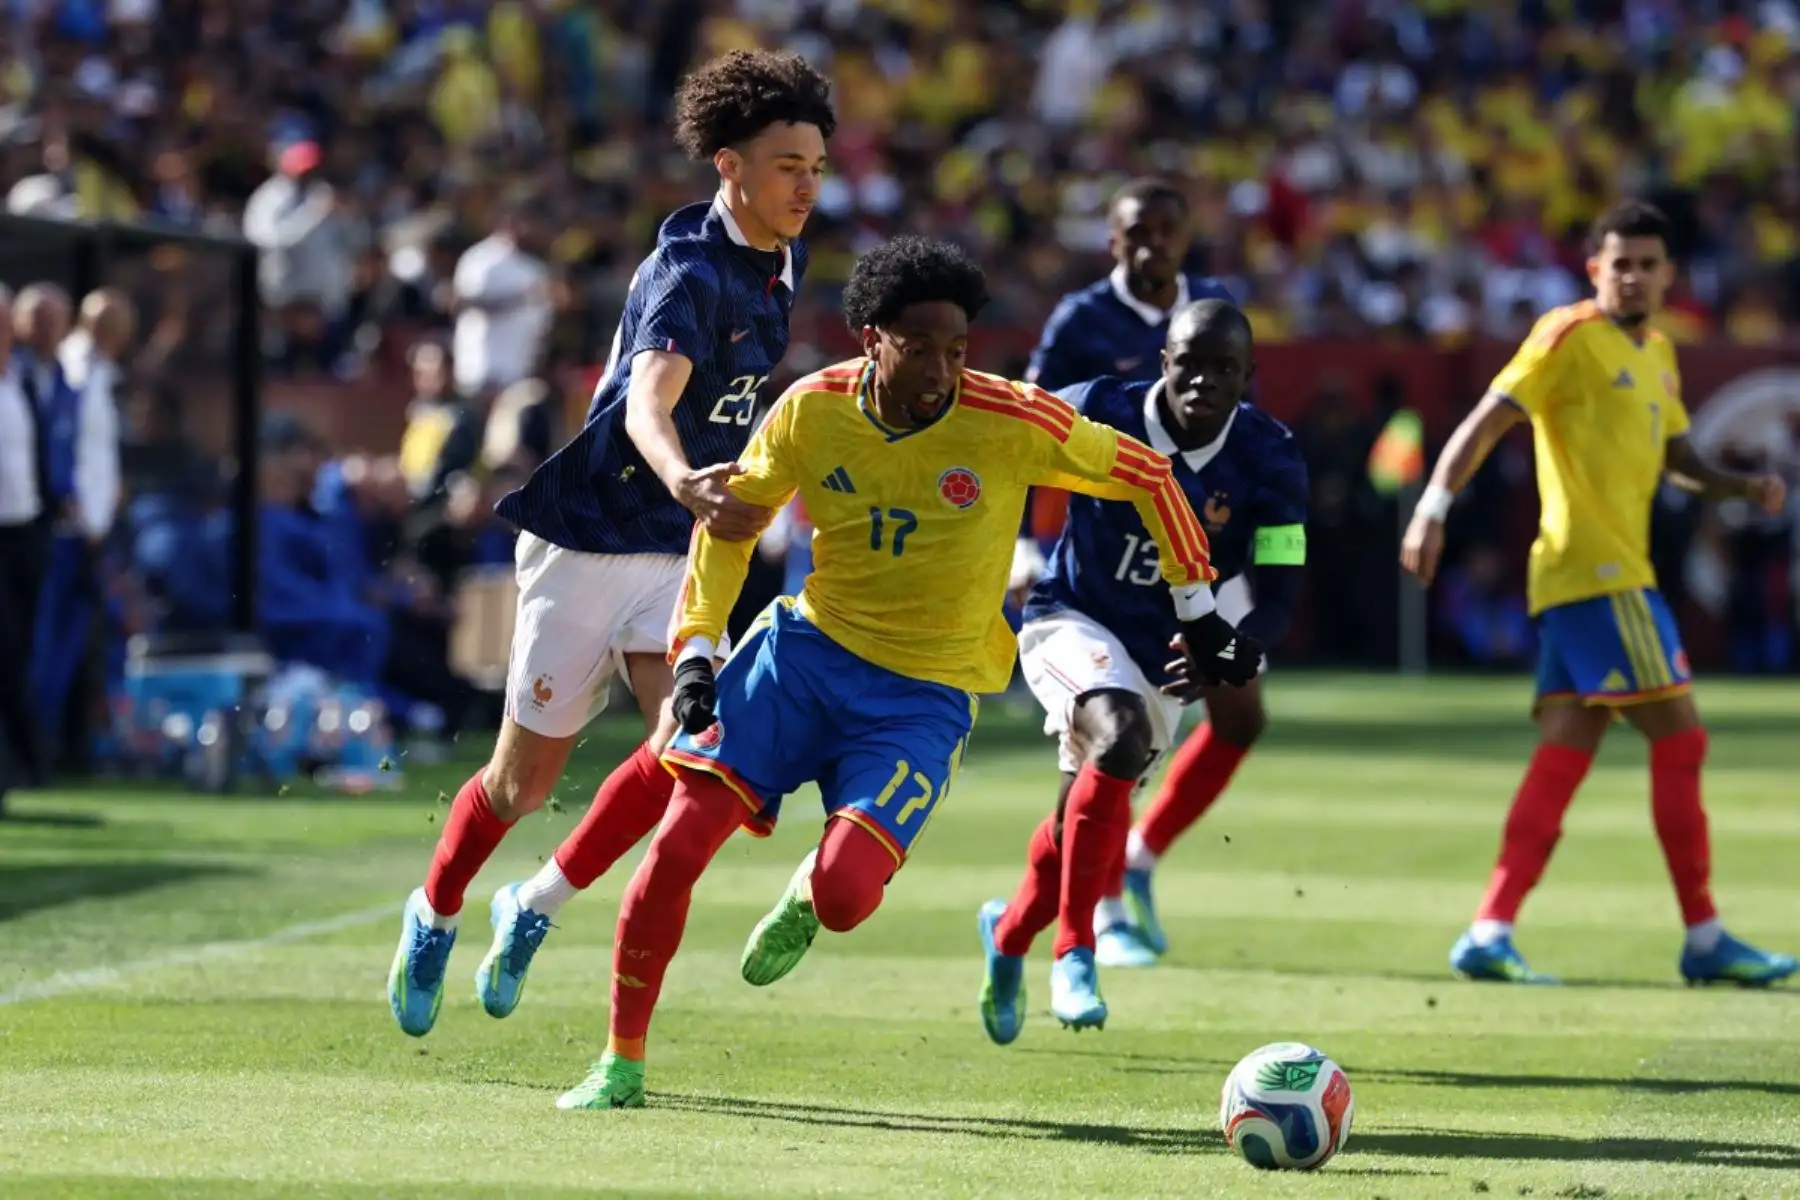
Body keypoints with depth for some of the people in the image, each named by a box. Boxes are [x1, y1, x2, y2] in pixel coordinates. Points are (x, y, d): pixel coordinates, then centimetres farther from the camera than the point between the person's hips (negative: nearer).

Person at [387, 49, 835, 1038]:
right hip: (588, 539, -6)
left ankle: (539, 905, 3)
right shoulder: (688, 271, -22)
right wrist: (686, 483, -59)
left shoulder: (779, 264, 4)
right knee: (524, 782, 5)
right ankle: (434, 914, 34)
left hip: (680, 550, 6)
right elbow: (646, 406, -40)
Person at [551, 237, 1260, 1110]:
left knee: (843, 896, -22)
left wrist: (1200, 615, 5)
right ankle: (622, 1061, 5)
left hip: (924, 697, -2)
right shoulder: (812, 410, -8)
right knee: (680, 840, -12)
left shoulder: (1011, 423, -15)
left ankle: (808, 895, 19)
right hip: (805, 646, 2)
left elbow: (1149, 477, -1)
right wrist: (696, 645, -2)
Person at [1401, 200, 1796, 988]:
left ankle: (1490, 934, 1)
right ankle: (1704, 938, -2)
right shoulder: (1571, 337, -8)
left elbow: (1673, 456, 28)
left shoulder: (1656, 353, 18)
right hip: (1596, 572, -9)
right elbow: (1487, 421, -12)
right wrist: (1434, 507, -22)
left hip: (1617, 573, 9)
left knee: (1563, 755, 4)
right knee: (1678, 737, -7)